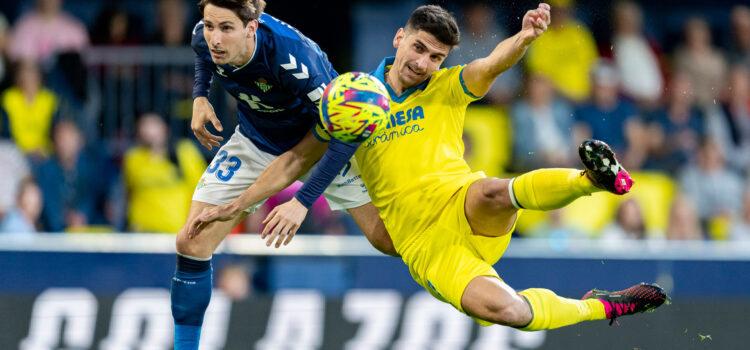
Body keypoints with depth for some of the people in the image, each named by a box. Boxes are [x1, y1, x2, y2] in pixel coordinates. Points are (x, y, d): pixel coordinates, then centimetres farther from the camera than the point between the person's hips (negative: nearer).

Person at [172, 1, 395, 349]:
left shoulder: (292, 56, -40)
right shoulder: (205, 37, -23)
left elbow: (346, 134, -39)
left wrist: (302, 202, -43)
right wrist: (200, 95, -8)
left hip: (321, 144, -4)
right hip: (256, 144, 4)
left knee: (389, 240, -13)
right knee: (191, 243, -8)